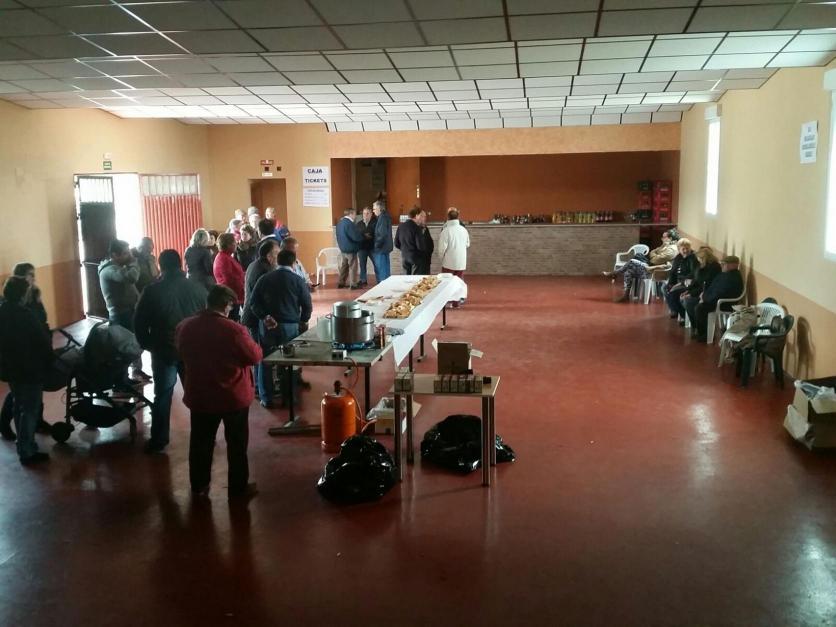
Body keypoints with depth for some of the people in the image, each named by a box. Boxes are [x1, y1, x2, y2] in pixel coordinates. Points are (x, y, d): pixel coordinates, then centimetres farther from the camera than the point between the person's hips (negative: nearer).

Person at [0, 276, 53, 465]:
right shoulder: (25, 314, -22)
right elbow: (43, 340, -17)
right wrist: (49, 361, -1)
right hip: (30, 369, -8)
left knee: (20, 407, 21)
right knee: (30, 410, 0)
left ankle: (24, 444, 33)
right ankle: (27, 452, 3)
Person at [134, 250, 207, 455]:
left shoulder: (152, 291, -9)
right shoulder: (197, 288, -4)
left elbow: (139, 323, -4)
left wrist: (148, 345, 10)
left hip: (164, 351, -1)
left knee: (162, 396, 8)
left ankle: (158, 440, 12)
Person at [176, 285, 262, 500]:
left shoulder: (184, 327, -6)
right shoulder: (233, 330, -23)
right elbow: (255, 357, -13)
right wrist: (251, 343, 5)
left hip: (199, 396, 4)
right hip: (234, 396, -4)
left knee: (200, 442, 19)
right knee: (237, 444, 12)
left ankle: (199, 485, 31)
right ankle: (238, 487, 22)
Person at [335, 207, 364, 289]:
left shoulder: (340, 222, 7)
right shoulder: (349, 223, -22)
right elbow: (356, 237, -23)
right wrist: (364, 236, -6)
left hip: (342, 248, 9)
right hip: (350, 248, -9)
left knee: (343, 266, 16)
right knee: (353, 267, 0)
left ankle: (341, 282, 22)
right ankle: (353, 284, 4)